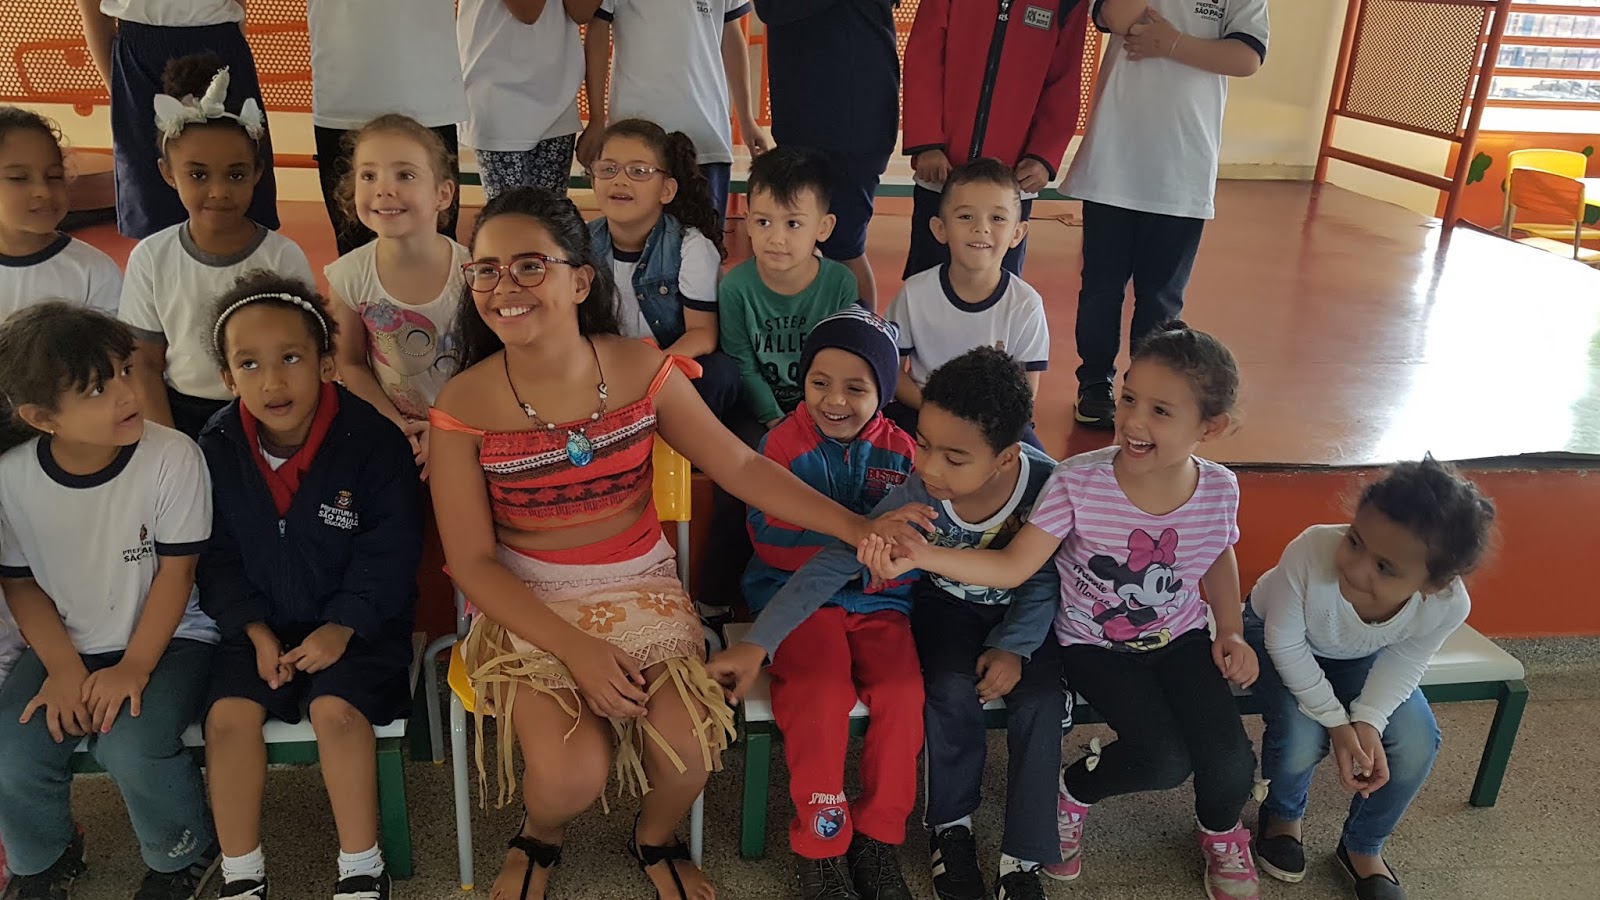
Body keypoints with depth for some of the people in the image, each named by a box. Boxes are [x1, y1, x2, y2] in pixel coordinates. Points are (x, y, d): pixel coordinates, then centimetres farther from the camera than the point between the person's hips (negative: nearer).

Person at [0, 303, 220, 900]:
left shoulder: (173, 457, -20)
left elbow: (175, 572, -12)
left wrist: (135, 667, -16)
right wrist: (64, 669, -10)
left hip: (167, 637, -3)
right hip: (64, 647, 3)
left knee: (131, 747, -26)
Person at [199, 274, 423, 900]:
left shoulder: (372, 439, -16)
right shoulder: (217, 448, -5)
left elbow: (389, 552, -13)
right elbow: (218, 557, 1)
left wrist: (343, 626, -19)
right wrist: (256, 631, -10)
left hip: (355, 621, -3)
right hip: (262, 622, 4)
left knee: (336, 708, -25)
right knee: (228, 713, -17)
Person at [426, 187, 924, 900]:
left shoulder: (639, 370, -8)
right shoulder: (464, 405, -13)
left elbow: (739, 466, -6)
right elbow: (472, 561, -11)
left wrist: (856, 528, -15)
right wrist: (575, 650, -22)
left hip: (640, 585, 2)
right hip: (524, 603, -2)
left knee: (688, 746, -18)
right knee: (574, 769, -22)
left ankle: (657, 839, 20)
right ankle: (538, 837, 18)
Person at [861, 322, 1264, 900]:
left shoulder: (1219, 490, -13)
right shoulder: (1078, 483, -23)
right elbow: (1012, 567, -23)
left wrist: (1231, 632, 0)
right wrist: (921, 556, -36)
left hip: (1180, 637, 3)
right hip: (1094, 644, -3)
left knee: (1230, 764, -12)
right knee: (1163, 761, -21)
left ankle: (1219, 829, 28)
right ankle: (1077, 788, 15)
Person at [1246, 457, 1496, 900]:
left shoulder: (1448, 606, -34)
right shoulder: (1310, 552, -45)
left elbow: (1404, 663, -11)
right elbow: (1286, 644, -26)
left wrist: (1368, 720, -26)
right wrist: (1336, 722, -26)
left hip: (1362, 655, 3)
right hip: (1279, 636, -3)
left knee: (1416, 744, -14)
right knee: (1302, 738, -24)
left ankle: (1363, 848, 17)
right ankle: (1282, 815, 15)